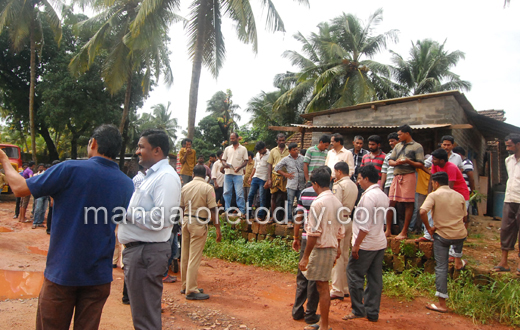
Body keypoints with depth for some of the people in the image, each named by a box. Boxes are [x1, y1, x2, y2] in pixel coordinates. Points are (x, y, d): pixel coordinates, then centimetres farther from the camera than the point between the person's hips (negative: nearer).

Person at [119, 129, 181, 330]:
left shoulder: (166, 177, -15)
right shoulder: (151, 175, 17)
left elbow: (161, 219, -25)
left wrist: (128, 213, -16)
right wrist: (128, 210, 5)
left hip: (147, 251, -10)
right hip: (136, 249, 10)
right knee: (141, 312, 22)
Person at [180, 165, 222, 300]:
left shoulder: (185, 187, 7)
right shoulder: (207, 188, -9)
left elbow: (181, 207, 12)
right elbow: (213, 210, -12)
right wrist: (218, 228, -8)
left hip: (186, 221, 6)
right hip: (199, 223, -6)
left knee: (185, 256, 13)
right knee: (194, 257, -3)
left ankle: (185, 286, 25)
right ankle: (191, 290, 1)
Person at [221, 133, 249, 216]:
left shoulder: (243, 149, 6)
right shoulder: (227, 149, 15)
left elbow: (245, 161, 2)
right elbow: (223, 160, 15)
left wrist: (239, 167, -15)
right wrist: (224, 164, -8)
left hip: (238, 174, -3)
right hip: (228, 173, 3)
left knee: (239, 193, -6)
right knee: (226, 192, 4)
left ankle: (242, 211, -1)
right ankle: (227, 210, 12)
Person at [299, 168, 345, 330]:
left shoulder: (318, 203, -18)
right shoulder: (336, 202, 8)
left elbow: (314, 233, -20)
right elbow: (340, 230, 13)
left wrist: (305, 257, -16)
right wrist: (338, 248, 25)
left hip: (321, 248, -8)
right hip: (332, 248, 8)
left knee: (322, 287, 1)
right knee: (323, 286, 18)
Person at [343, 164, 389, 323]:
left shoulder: (369, 196, -17)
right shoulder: (383, 196, 12)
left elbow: (365, 225, -20)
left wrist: (356, 245, -16)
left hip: (367, 244, -9)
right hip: (380, 243, 9)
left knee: (354, 274, 3)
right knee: (375, 278, 12)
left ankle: (358, 310, 9)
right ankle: (372, 312, 20)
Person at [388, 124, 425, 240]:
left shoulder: (417, 147, 2)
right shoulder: (398, 146, 20)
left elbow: (420, 164, -5)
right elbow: (390, 161, 16)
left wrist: (408, 162, -20)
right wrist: (396, 162, -5)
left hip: (408, 176, -6)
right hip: (396, 176, 6)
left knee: (408, 204, -3)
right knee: (391, 202, 3)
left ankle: (404, 232, 3)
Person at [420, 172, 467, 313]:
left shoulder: (434, 195, -10)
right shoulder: (459, 196, 4)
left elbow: (422, 212, -24)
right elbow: (463, 216, 13)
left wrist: (429, 228, -10)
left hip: (442, 236, -4)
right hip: (460, 235, 4)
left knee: (441, 268, 3)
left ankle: (442, 304, 6)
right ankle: (458, 262, 49)